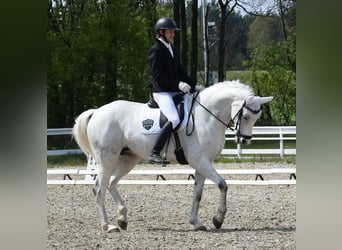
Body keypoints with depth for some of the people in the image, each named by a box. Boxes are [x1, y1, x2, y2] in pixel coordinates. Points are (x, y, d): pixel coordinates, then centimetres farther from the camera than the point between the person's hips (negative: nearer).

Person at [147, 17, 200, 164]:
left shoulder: (171, 50, 19)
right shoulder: (156, 50, -8)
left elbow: (180, 71, 22)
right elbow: (158, 76, -16)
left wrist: (193, 85, 11)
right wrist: (178, 84, -22)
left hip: (174, 92, 10)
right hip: (161, 92, -10)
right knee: (174, 119, -29)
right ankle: (154, 154, -30)